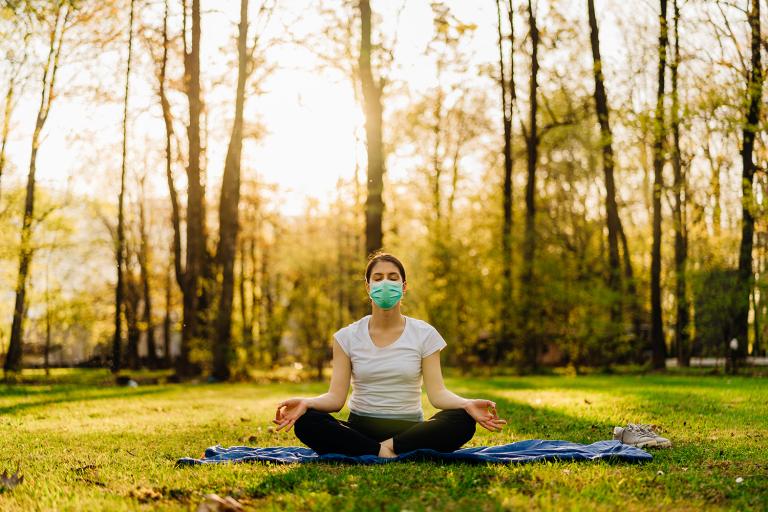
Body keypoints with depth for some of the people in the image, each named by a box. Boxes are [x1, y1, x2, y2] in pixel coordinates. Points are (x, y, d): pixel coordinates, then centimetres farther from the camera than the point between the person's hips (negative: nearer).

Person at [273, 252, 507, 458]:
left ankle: (390, 447, -24)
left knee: (463, 421, -29)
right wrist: (306, 403, -27)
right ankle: (382, 452, -28)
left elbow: (437, 393, -6)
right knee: (306, 421, -29)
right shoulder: (347, 337, 3)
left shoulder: (424, 334, 2)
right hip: (360, 429, 0)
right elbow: (336, 397, -5)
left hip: (408, 430, 0)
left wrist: (468, 404, -28)